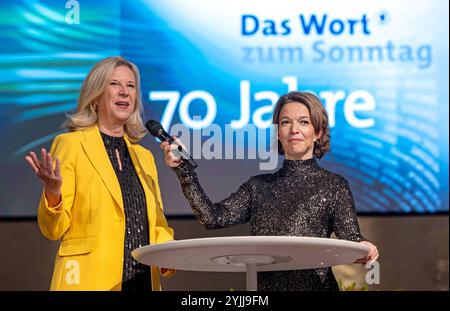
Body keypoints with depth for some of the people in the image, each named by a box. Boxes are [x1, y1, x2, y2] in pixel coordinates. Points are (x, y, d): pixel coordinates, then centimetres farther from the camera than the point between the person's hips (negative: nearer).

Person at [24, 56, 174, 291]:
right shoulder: (70, 144, 0)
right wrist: (52, 193, -24)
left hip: (144, 280, 5)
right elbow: (53, 230, -4)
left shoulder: (144, 157, 17)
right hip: (91, 281, -5)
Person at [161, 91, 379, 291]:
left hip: (315, 285, -3)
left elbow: (350, 238, -7)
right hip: (265, 286, 3)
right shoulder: (259, 186, 11)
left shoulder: (333, 185, 3)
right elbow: (213, 218, 0)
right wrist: (183, 169, -5)